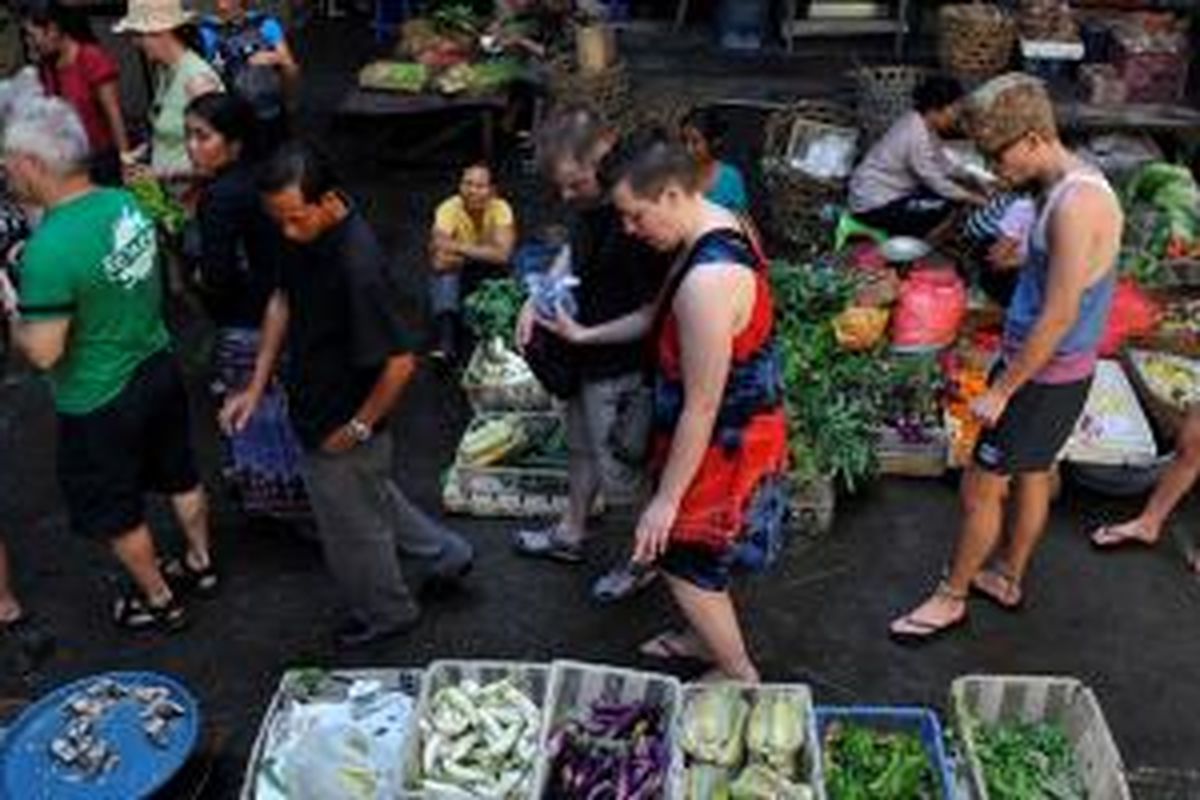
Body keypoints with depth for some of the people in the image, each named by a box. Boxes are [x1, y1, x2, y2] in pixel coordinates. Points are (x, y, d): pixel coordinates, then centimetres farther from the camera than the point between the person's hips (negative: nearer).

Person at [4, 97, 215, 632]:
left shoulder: (49, 249, -30)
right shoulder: (125, 203, -8)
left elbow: (43, 352, -25)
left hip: (99, 402, -7)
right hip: (158, 367, 7)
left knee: (116, 513, 17)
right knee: (181, 476, 26)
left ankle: (159, 602, 35)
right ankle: (201, 563, 47)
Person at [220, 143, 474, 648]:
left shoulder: (358, 267, -34)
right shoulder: (303, 237, -8)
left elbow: (400, 363, -30)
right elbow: (282, 301, 7)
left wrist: (358, 427, -18)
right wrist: (257, 387, 4)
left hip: (341, 430, -8)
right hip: (313, 408, 8)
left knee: (354, 529, 17)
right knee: (372, 497, 29)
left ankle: (385, 614, 43)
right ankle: (444, 555, 50)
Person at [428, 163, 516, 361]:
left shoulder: (501, 208, -24)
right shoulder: (448, 209, -26)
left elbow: (502, 254, -37)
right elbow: (440, 261, -37)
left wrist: (458, 247, -39)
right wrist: (484, 253, -35)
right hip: (457, 271, -1)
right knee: (445, 275, -31)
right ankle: (445, 346, -28)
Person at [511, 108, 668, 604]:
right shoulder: (589, 203, -5)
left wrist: (584, 333, -23)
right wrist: (537, 301, 4)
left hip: (621, 366, -9)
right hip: (587, 357, 9)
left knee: (621, 464, 10)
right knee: (583, 448, 27)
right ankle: (571, 534, 49)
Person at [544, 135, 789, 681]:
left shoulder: (708, 279, -34)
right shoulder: (716, 224, -2)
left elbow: (702, 406, -29)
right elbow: (661, 314, 15)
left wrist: (667, 498, -21)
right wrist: (586, 335, 12)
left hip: (725, 439, -9)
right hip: (738, 424, 9)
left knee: (683, 560, 7)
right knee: (698, 551, 26)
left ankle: (741, 677, 27)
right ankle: (706, 639, 48)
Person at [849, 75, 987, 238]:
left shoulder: (923, 124, 2)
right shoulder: (917, 137, -26)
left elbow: (941, 164, 13)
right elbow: (937, 183, -20)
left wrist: (965, 180, 3)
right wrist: (974, 199, -12)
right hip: (873, 205, -10)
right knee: (944, 205, -16)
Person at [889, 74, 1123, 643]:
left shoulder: (1076, 203, -26)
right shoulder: (1065, 190, 5)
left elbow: (1058, 316, -27)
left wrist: (1000, 391, -20)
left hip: (1047, 376, -9)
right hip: (1047, 368, 9)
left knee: (981, 489, 3)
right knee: (1032, 477, 22)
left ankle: (951, 598, 19)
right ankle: (1007, 579, 39)